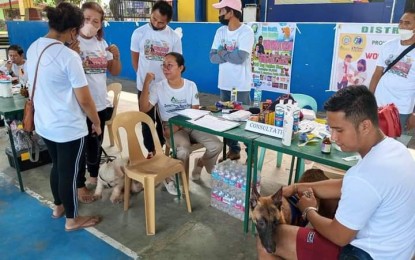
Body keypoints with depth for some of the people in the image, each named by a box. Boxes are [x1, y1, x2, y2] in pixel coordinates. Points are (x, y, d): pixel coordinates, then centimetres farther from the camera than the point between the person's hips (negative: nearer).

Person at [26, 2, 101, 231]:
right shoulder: (69, 57, -23)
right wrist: (96, 122, -4)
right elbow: (84, 100, -19)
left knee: (57, 166, 25)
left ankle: (58, 206, 45)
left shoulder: (33, 48, 2)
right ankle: (72, 219, 26)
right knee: (69, 173, 8)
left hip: (44, 124, 8)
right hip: (69, 128, -8)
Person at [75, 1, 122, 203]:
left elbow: (115, 72, 11)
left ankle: (94, 177, 41)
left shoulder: (101, 43, 7)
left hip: (101, 104, 6)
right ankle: (80, 185, 25)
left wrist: (116, 56, -7)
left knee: (96, 144, 20)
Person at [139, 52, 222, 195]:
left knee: (216, 146, -18)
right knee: (183, 151, -33)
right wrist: (146, 83, -23)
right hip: (171, 127, -3)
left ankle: (200, 164, 17)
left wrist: (178, 125, -16)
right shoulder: (158, 87, -5)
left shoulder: (191, 86, 0)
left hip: (191, 125, 3)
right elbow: (144, 108, -15)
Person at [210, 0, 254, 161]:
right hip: (224, 84, 6)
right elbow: (213, 57, 0)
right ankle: (233, 149, 27)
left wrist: (222, 52, -8)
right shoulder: (220, 31, 7)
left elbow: (240, 58, -23)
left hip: (241, 85, -6)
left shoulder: (246, 31, -12)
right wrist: (231, 55, -15)